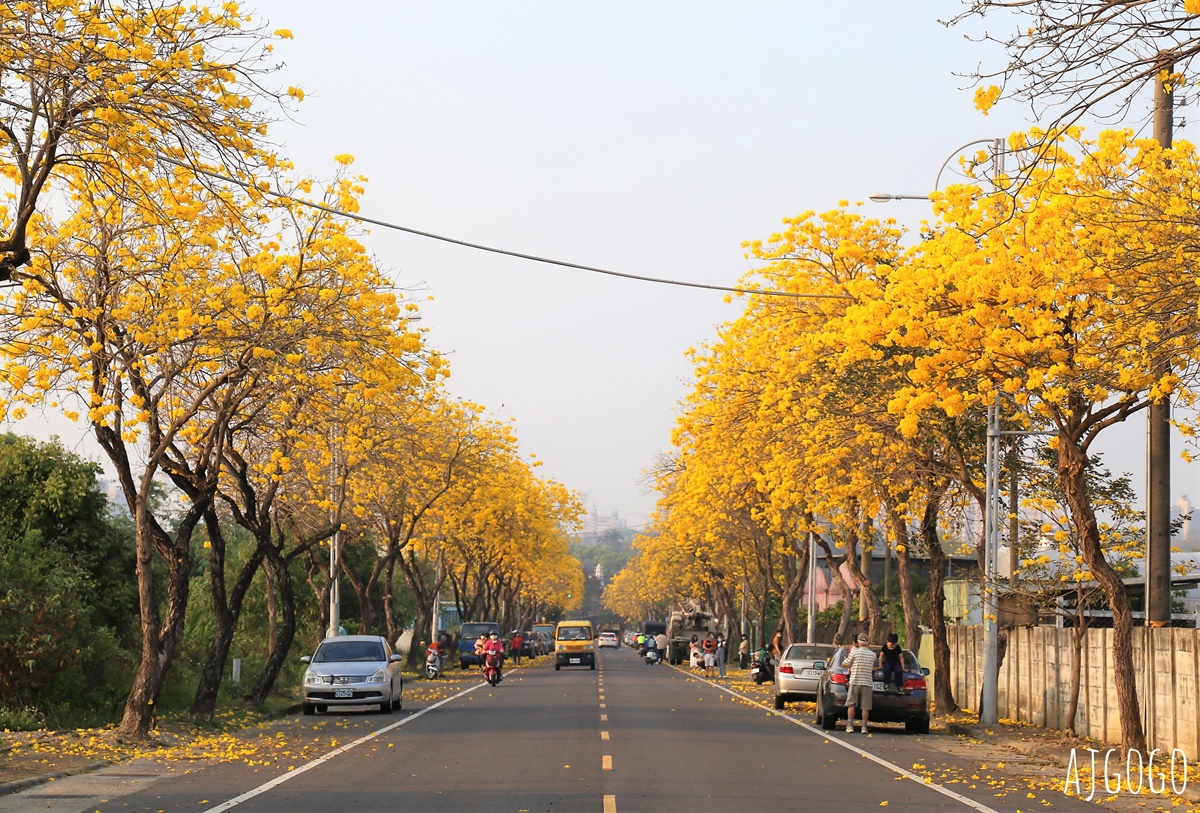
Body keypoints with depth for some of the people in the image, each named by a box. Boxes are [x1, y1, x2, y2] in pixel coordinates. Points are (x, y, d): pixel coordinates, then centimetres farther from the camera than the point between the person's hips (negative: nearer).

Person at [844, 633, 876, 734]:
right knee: (866, 707, 4)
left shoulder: (854, 652, -7)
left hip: (855, 682, -2)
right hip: (867, 683, 2)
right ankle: (864, 727, 3)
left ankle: (850, 726, 0)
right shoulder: (873, 654, 3)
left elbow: (845, 664, 1)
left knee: (851, 705, 5)